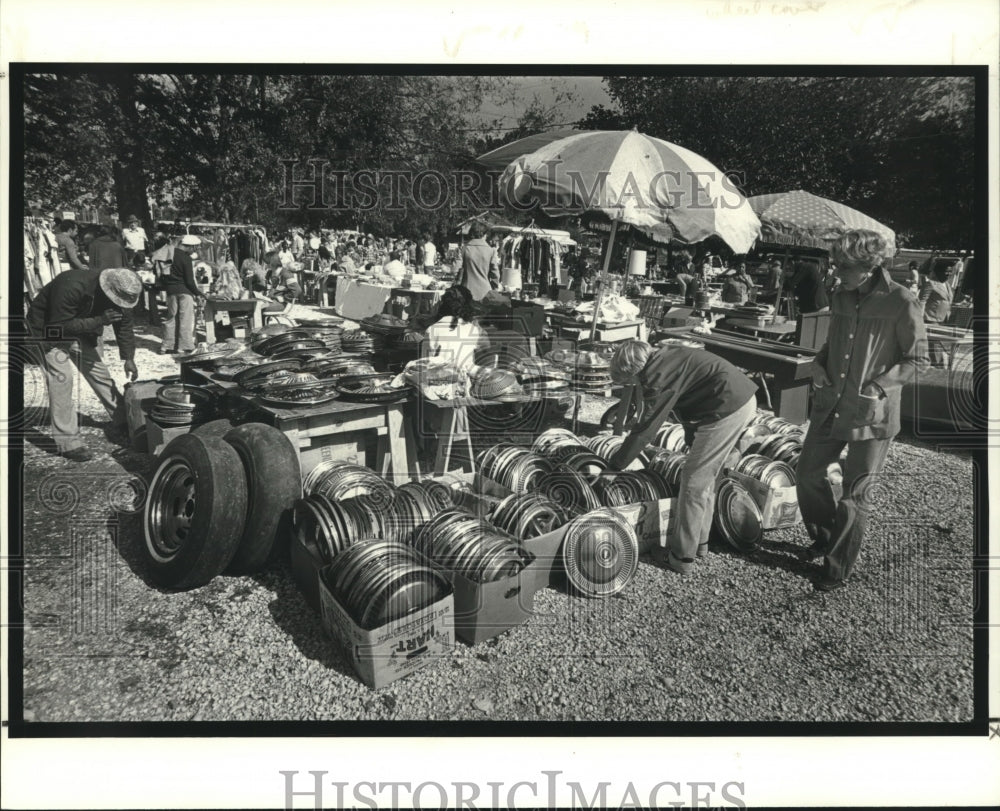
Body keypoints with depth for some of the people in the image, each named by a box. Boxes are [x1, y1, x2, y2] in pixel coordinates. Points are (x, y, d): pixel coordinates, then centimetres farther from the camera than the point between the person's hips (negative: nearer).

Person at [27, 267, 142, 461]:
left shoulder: (119, 294, -17)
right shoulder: (71, 287, -38)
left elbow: (124, 326, -6)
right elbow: (61, 325, -36)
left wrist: (129, 358, -14)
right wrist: (99, 321, -42)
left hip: (84, 327, 6)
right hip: (50, 326, -6)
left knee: (100, 373, 5)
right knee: (61, 377, -16)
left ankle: (121, 426, 17)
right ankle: (68, 443, -15)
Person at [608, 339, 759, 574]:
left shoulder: (658, 376, -15)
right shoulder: (667, 358, 13)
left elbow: (644, 430, -13)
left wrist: (612, 467, -4)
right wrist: (695, 445, 30)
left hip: (728, 409, -10)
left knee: (693, 482, -1)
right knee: (705, 477, 20)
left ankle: (682, 557, 8)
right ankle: (699, 542, 33)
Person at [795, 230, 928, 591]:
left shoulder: (902, 303, -13)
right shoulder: (841, 298, 4)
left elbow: (917, 358, -7)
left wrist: (879, 386, -16)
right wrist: (819, 363, -1)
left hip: (872, 413, -6)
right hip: (830, 405, 6)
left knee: (856, 493, 4)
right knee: (808, 472, 11)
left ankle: (839, 568, 19)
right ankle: (825, 537, 36)